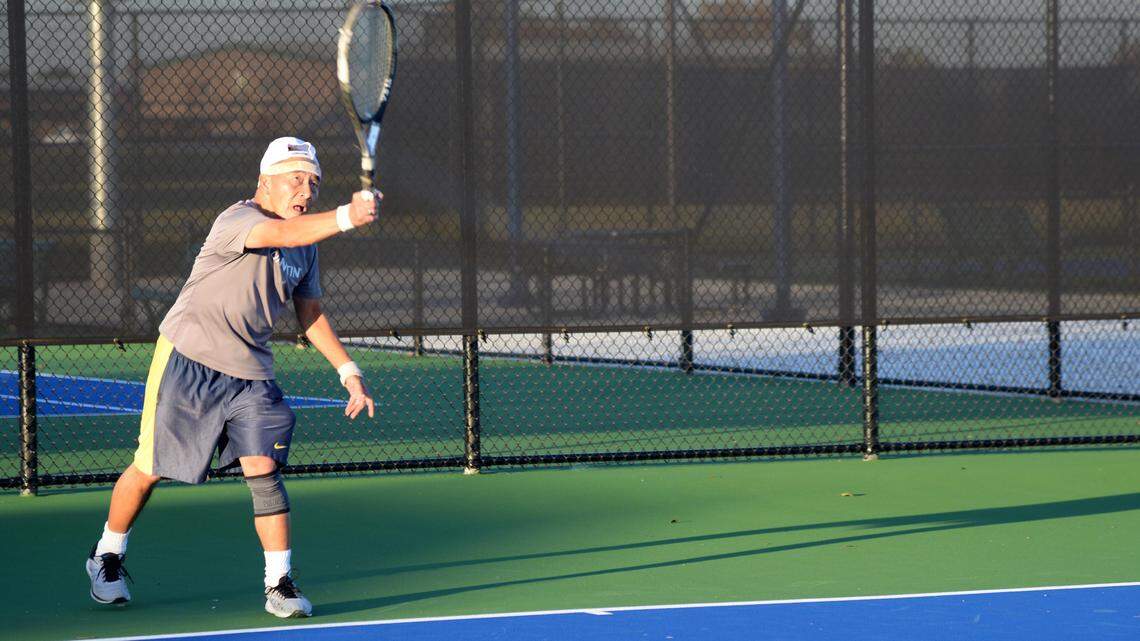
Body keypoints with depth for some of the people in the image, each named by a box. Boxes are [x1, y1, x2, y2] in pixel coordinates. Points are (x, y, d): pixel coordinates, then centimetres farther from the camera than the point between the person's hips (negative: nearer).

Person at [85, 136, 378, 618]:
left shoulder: (306, 246, 6)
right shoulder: (238, 220, -20)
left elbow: (310, 313, 18)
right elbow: (285, 233, -41)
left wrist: (348, 370, 12)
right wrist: (347, 217, -55)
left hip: (250, 373, 5)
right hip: (188, 361, -5)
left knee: (263, 467, -12)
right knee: (150, 468, 6)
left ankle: (280, 583, -8)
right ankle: (107, 556, 29)